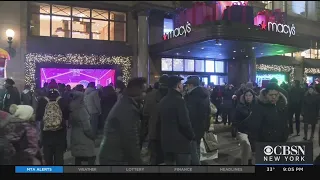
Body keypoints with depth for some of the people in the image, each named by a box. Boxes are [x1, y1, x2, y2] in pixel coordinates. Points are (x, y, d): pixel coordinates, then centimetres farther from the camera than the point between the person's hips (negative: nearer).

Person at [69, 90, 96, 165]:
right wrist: (93, 136, -5)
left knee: (78, 159, 14)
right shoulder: (81, 110, -20)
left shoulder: (72, 110, 4)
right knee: (91, 158, 1)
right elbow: (86, 127, -20)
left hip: (76, 138, 8)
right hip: (84, 140, -8)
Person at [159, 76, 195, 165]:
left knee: (169, 163, 16)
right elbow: (185, 123, -19)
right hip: (180, 142, -8)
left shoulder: (163, 101, 9)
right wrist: (192, 136, -5)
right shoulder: (179, 100, -16)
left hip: (166, 141, 8)